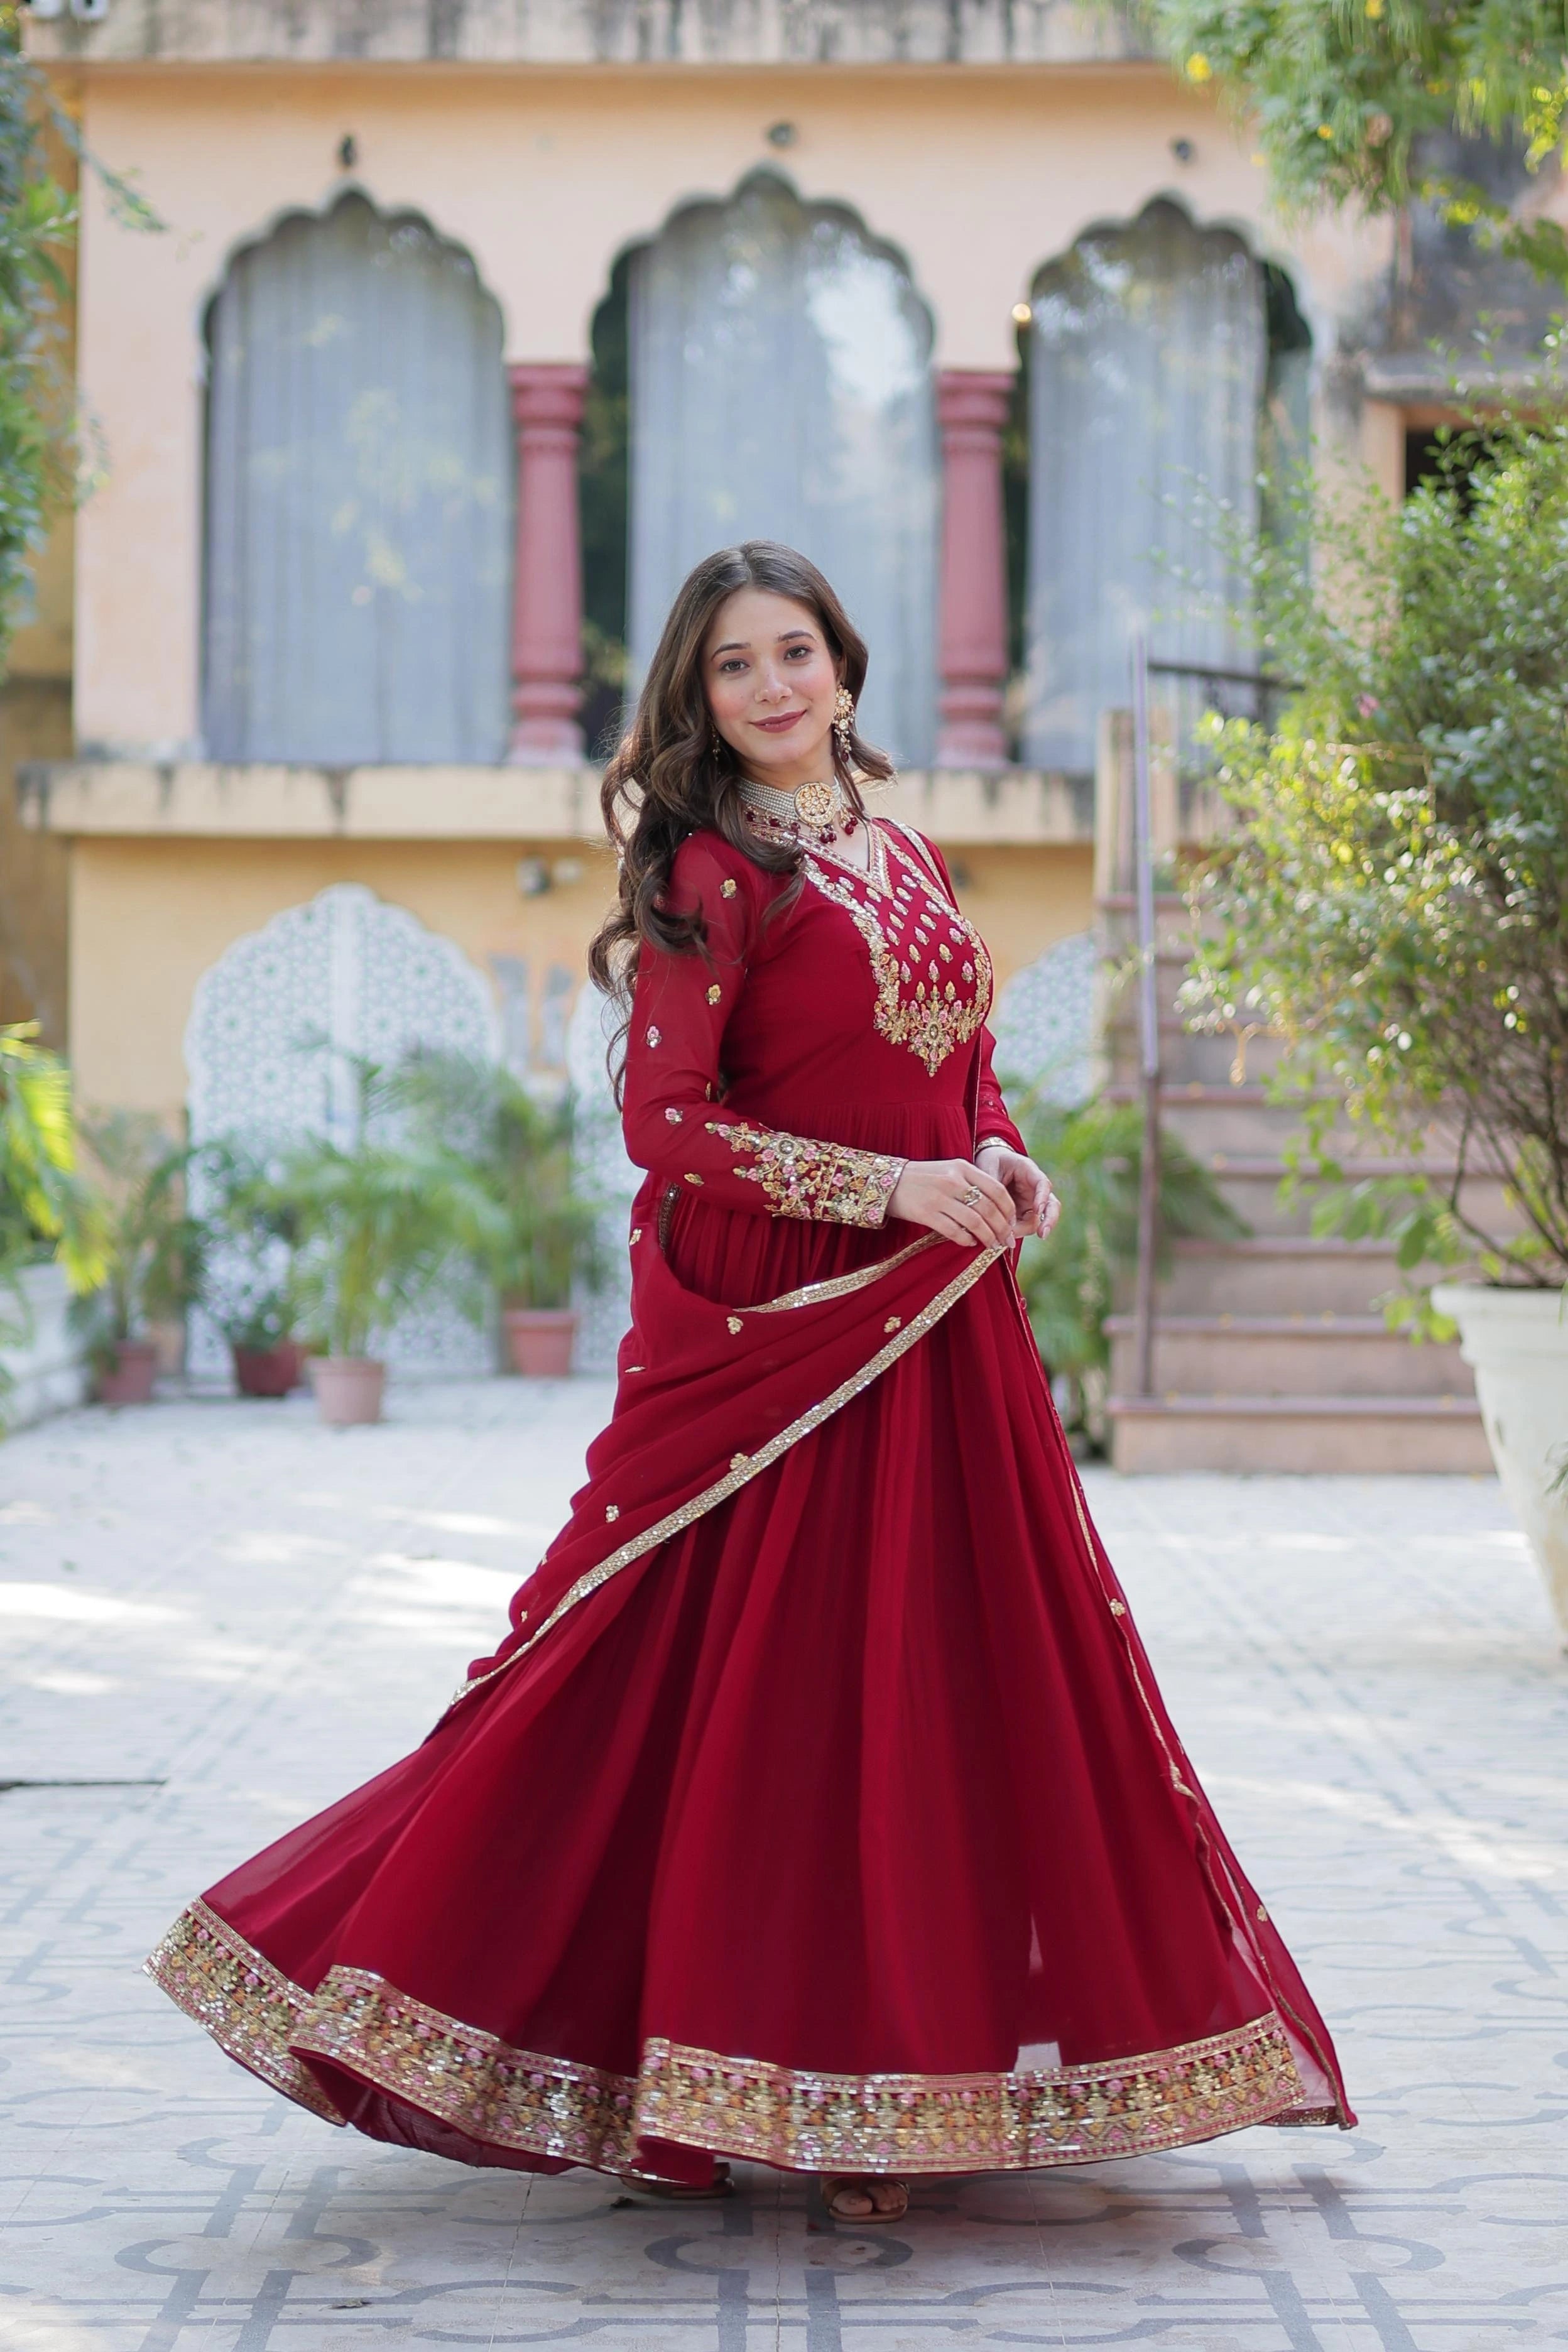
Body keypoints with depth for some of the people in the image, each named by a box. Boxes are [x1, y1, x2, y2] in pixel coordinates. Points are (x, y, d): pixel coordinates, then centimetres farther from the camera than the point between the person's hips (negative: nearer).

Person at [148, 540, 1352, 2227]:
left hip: (935, 1326, 7)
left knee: (959, 1675, 7)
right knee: (783, 1679, -5)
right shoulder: (712, 871, -7)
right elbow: (665, 1119, -13)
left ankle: (920, 2057, 16)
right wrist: (892, 1185, -18)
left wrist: (1000, 1157, 1)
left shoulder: (898, 855, 15)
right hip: (779, 1320, -7)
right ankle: (802, 2098, 3)